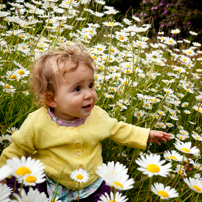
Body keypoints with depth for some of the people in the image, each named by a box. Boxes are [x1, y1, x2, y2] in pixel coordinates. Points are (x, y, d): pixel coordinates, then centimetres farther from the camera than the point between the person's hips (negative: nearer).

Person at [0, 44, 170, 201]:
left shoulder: (98, 115, -8)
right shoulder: (37, 123, -18)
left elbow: (117, 130, 11)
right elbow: (17, 150, -1)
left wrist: (146, 135, 12)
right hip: (50, 184, -2)